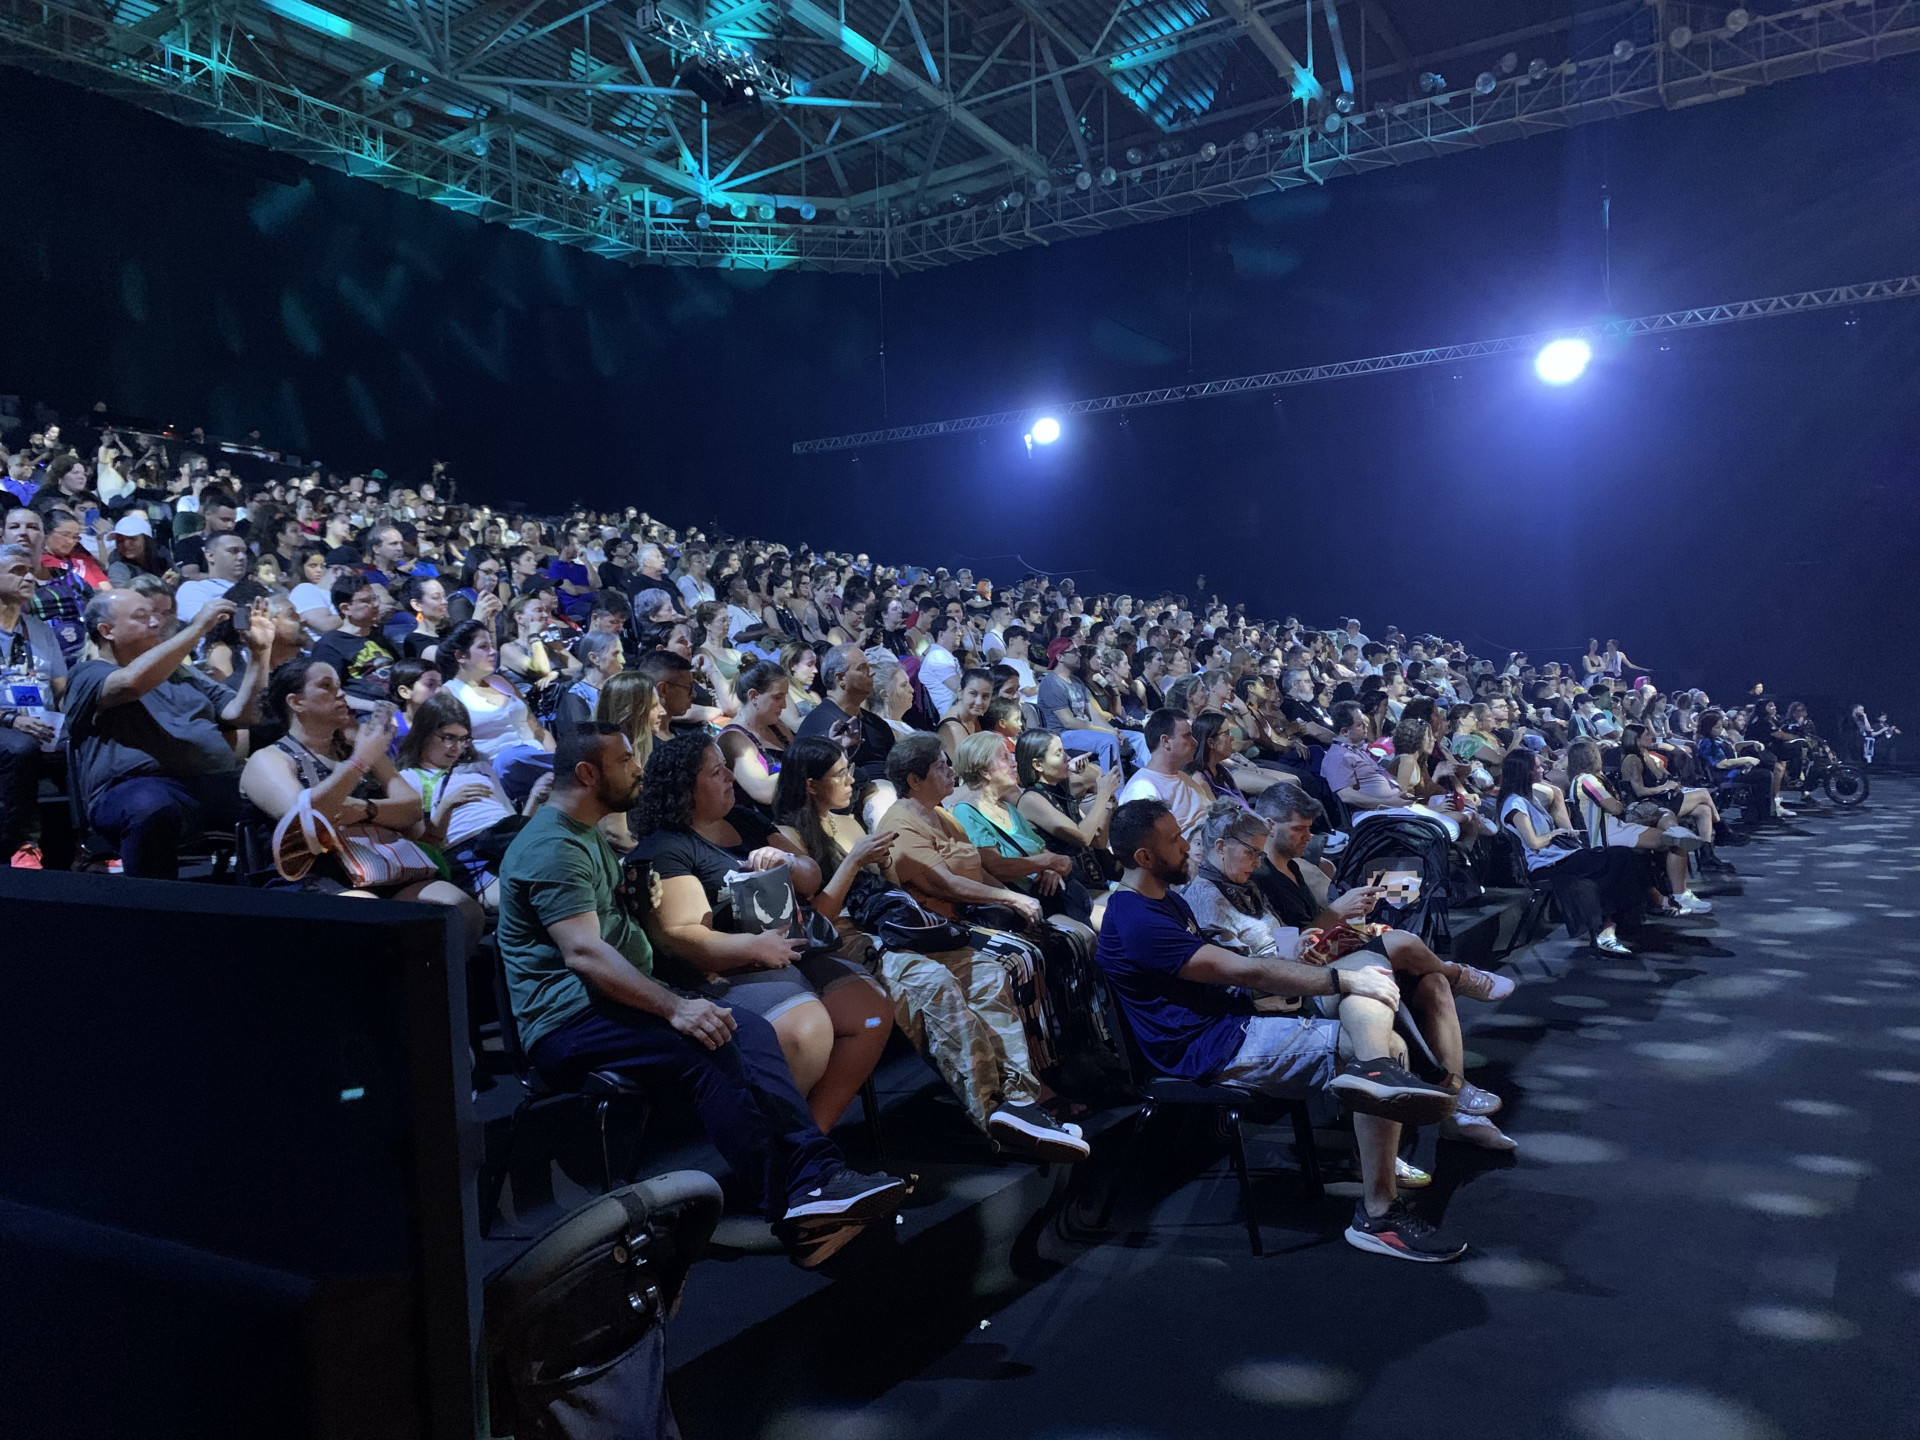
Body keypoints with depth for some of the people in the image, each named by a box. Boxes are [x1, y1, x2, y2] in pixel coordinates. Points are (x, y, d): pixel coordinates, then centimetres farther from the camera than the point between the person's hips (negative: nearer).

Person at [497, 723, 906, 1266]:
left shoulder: (588, 834, 21)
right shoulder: (552, 847, -13)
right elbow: (583, 953, -26)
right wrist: (674, 1007, -32)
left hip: (610, 998, 10)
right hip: (566, 1022, -9)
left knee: (750, 1029, -13)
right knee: (710, 1050, -30)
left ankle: (816, 1174, -24)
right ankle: (794, 1211, -28)